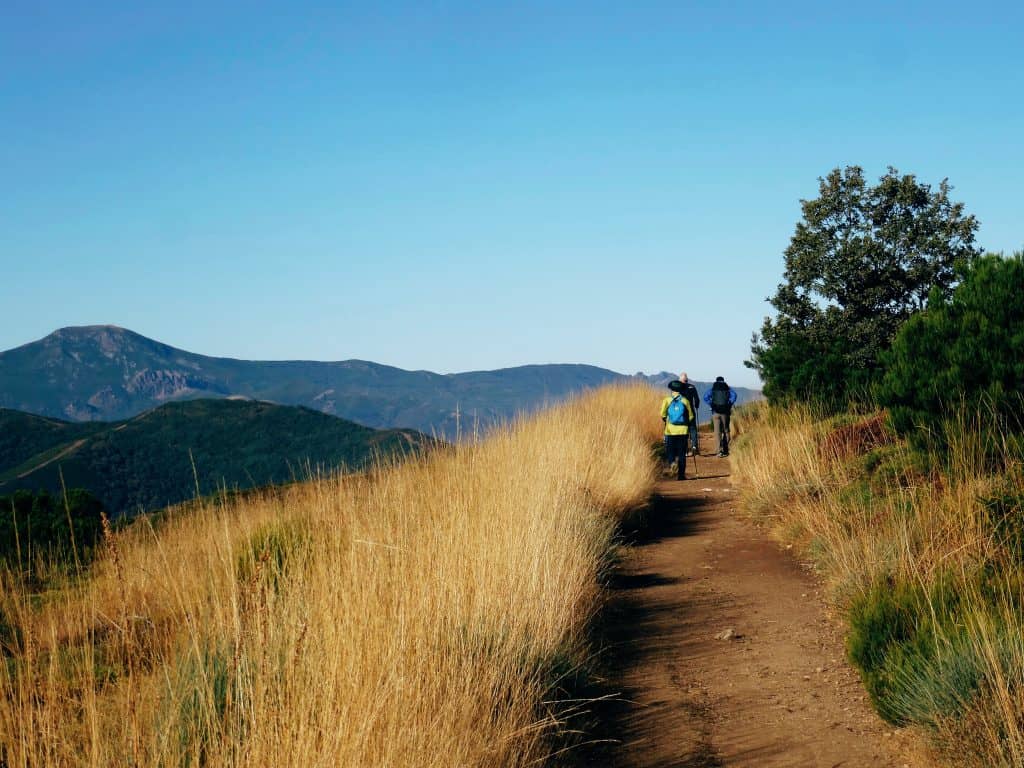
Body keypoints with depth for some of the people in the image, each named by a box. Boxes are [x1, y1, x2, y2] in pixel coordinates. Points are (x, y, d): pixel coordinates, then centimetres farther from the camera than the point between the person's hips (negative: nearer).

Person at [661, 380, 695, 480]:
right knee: (682, 453, 7)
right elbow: (691, 416, 3)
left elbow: (663, 414, -5)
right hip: (683, 430, 1)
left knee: (670, 450, 7)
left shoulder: (667, 400, -2)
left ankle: (672, 462, -24)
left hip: (671, 429, -1)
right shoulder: (685, 401, 0)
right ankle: (681, 474, 6)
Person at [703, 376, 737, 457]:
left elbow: (706, 397, -5)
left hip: (715, 412, 0)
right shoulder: (728, 388, 8)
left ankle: (720, 450, -13)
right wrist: (730, 405, -3)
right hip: (725, 412, 0)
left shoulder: (712, 389, 9)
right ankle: (725, 450, 12)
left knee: (717, 432, -1)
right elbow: (733, 395, -12)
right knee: (726, 431, 12)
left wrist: (711, 405, 3)